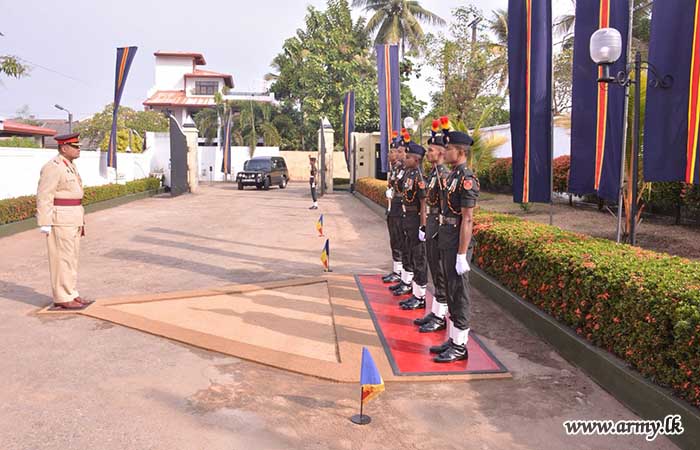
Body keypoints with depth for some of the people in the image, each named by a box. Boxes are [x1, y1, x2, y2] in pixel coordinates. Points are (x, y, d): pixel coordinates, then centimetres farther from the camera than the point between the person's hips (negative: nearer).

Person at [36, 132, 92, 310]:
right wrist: (45, 223, -19)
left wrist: (79, 220, 21)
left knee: (71, 257, 11)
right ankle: (63, 299, 1)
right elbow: (44, 196, -17)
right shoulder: (53, 167, -14)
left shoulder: (69, 166, 15)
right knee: (62, 258, -5)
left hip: (72, 218, 10)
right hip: (59, 218, -10)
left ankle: (70, 294, 18)